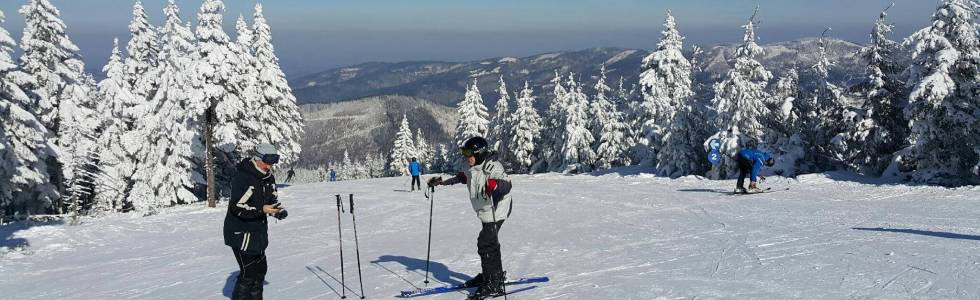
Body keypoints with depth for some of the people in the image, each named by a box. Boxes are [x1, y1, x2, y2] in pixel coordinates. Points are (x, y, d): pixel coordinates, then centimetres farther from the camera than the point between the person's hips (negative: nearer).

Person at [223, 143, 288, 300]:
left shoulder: (268, 177, 5)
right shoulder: (243, 177, -21)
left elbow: (272, 199, 14)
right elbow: (237, 207, -25)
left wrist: (279, 211, -7)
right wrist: (262, 210, -34)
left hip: (258, 232, 9)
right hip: (241, 232, -9)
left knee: (260, 268, 15)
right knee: (248, 272, -9)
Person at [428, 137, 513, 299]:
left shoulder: (493, 167, -22)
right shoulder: (472, 168, 5)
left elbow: (507, 184, -34)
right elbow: (462, 177, 24)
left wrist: (495, 185, -54)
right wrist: (442, 181, 24)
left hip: (496, 211, -9)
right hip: (485, 212, 9)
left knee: (486, 244, -13)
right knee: (489, 242, 20)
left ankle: (494, 285, -8)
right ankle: (496, 274, 38)